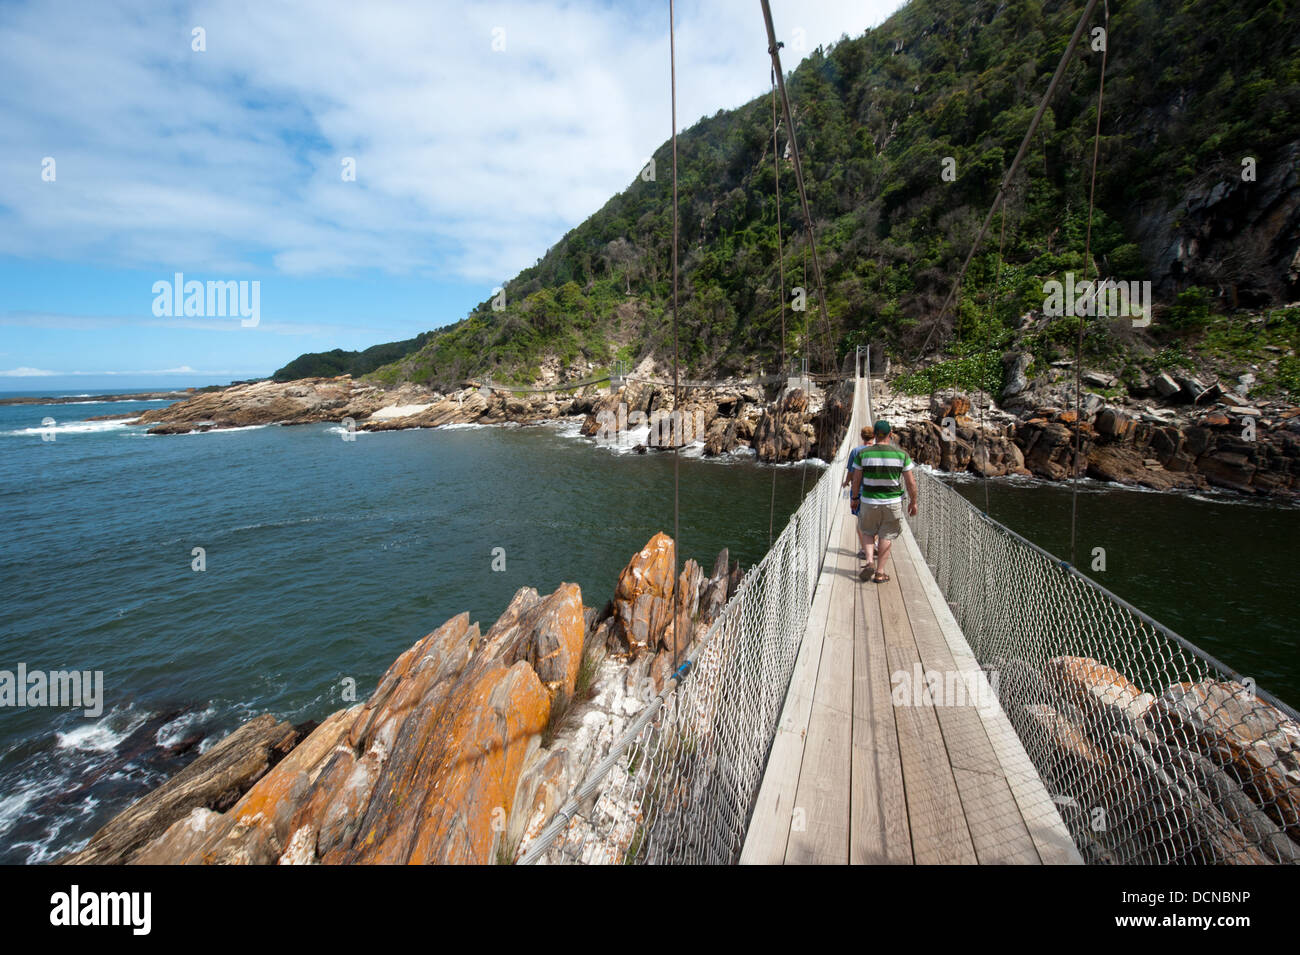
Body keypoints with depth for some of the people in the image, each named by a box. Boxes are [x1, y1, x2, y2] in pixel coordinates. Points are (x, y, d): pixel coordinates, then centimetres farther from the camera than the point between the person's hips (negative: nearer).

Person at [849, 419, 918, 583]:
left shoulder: (862, 453, -7)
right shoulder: (901, 454, -7)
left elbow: (856, 479, -2)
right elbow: (911, 482, -4)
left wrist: (855, 498, 11)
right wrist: (913, 502, 8)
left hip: (869, 501, 0)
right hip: (893, 502, 0)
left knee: (867, 532, 20)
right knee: (887, 536, 11)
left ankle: (870, 561, 1)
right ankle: (879, 573, 13)